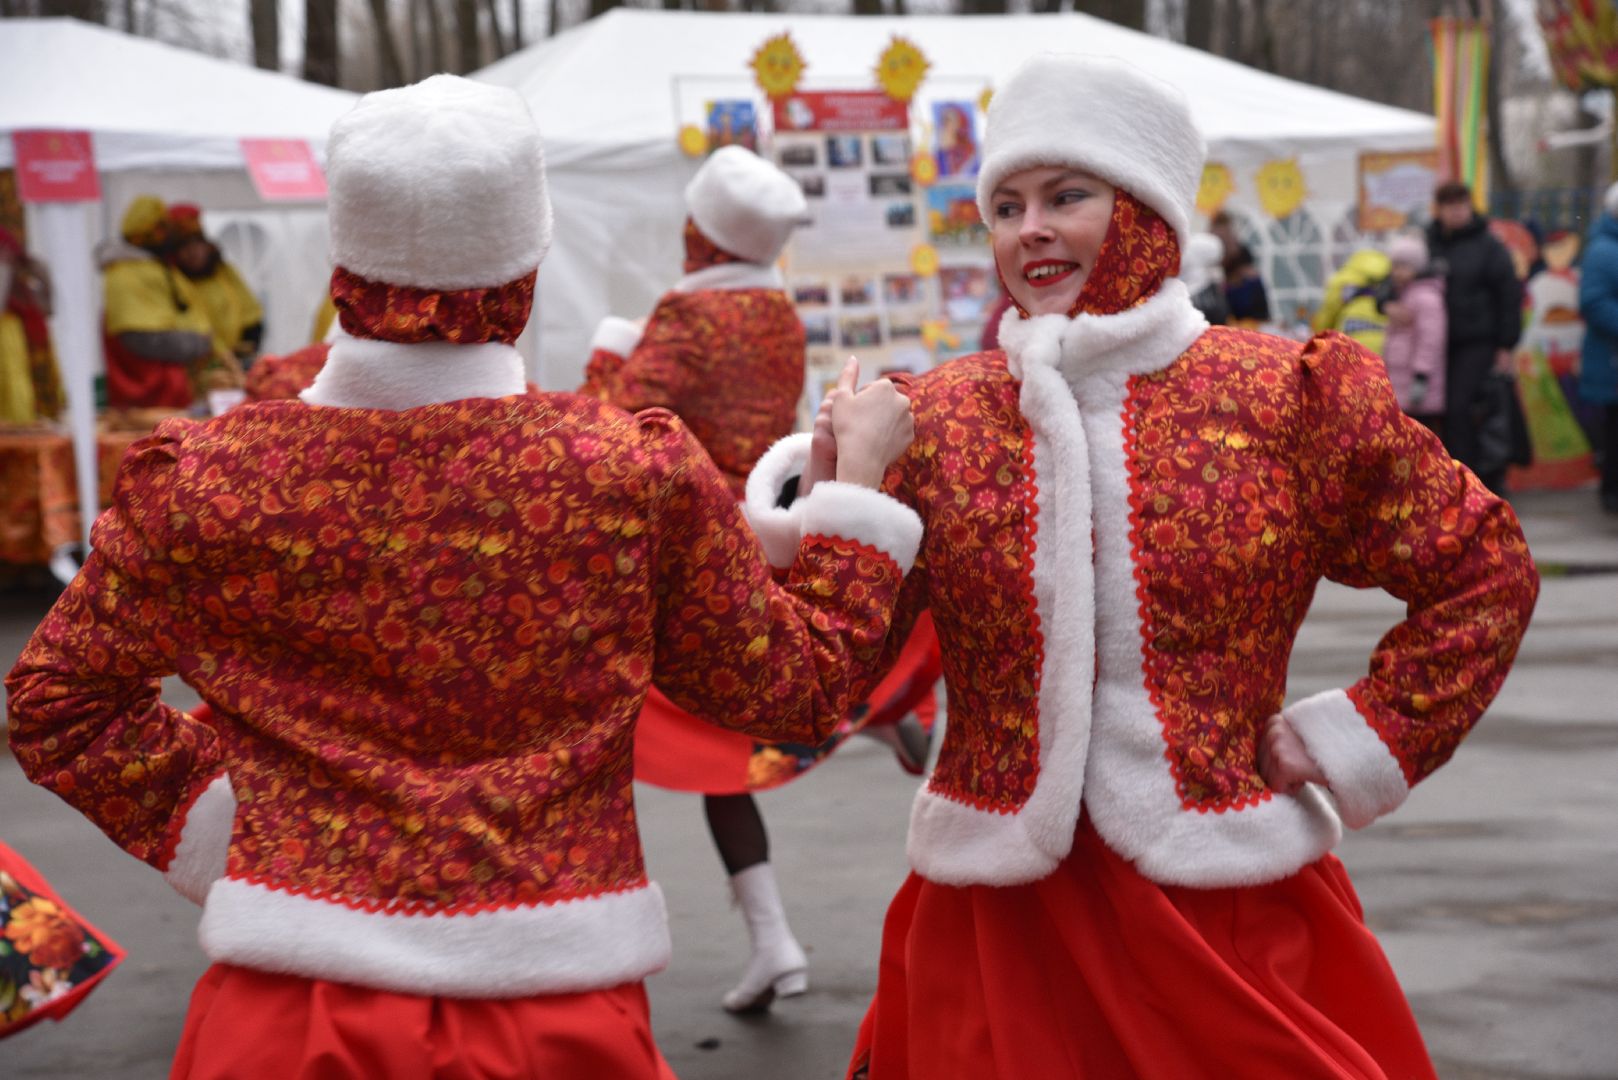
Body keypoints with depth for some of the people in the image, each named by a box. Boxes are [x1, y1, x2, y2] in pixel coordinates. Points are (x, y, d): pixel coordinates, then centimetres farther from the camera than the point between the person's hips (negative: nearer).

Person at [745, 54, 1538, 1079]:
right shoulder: (936, 418, 2)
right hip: (1001, 919, 1)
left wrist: (1354, 743, 0)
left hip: (1228, 914, -1)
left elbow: (1487, 574, 6)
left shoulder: (1291, 400, -2)